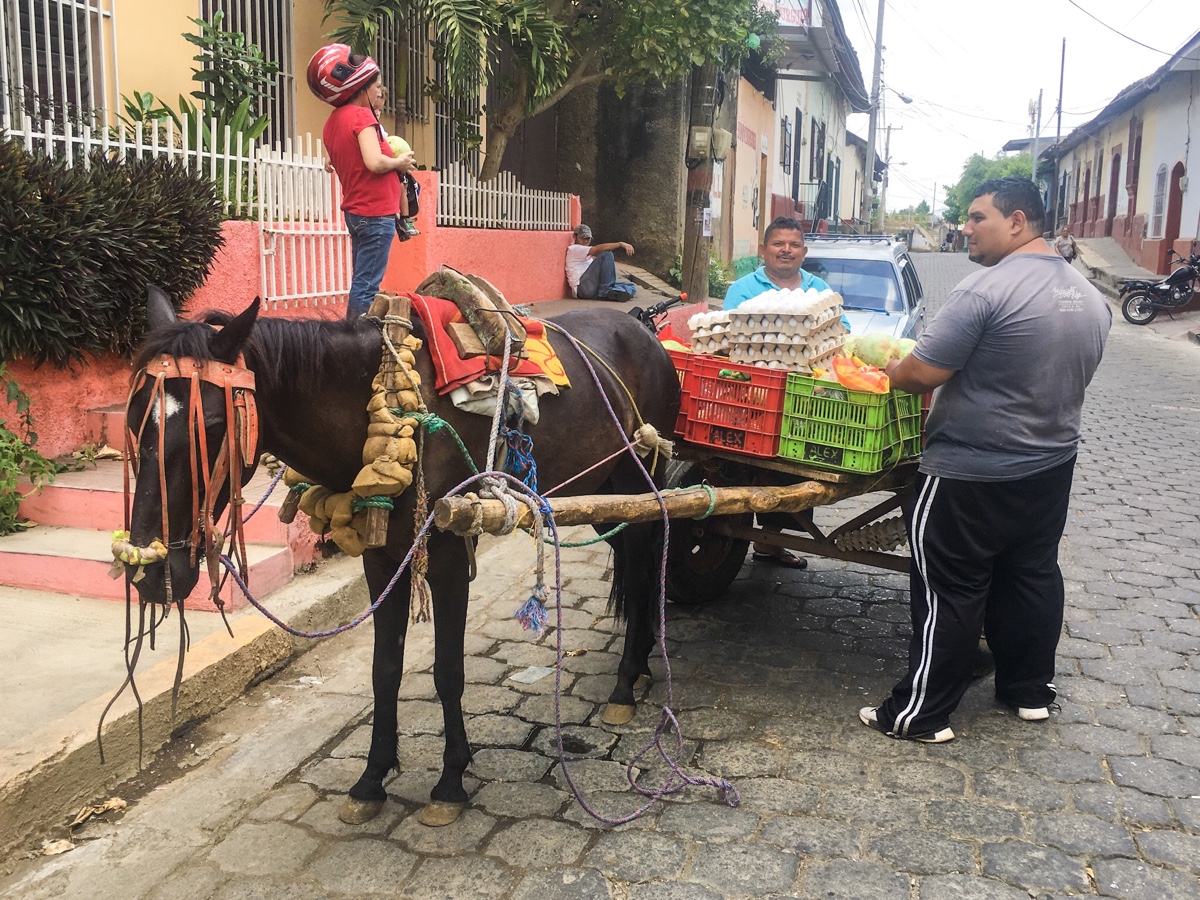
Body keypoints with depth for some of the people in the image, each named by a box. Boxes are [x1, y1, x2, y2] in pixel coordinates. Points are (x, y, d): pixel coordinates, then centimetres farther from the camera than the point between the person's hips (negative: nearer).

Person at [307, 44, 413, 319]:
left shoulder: (333, 121, 13)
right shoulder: (362, 115, -13)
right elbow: (374, 162, -25)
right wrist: (400, 162, -6)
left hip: (355, 211, 9)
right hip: (376, 212, -9)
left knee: (361, 283, 14)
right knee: (366, 286, -8)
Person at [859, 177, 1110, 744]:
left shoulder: (986, 290, -22)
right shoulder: (1089, 296, 6)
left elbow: (922, 374, -23)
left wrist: (890, 370, -2)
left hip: (970, 476, -8)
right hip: (1053, 465, 8)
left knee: (949, 593, 0)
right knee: (1033, 577, 20)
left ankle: (921, 714, 9)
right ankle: (1031, 691, 34)